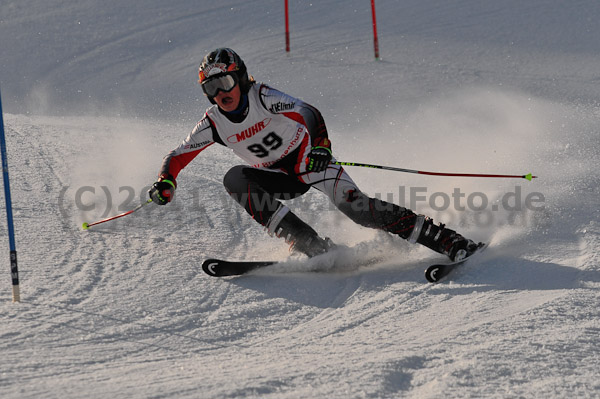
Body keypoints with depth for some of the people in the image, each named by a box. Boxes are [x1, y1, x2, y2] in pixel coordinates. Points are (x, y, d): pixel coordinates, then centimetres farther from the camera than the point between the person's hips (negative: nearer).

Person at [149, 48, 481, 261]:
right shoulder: (214, 123, -6)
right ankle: (314, 247, -29)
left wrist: (320, 148, -48)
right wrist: (165, 184, -18)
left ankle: (449, 242, -25)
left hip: (308, 159, -5)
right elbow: (177, 156, 3)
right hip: (280, 179, 5)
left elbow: (309, 115, -29)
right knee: (235, 179, -21)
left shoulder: (263, 98, -19)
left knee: (352, 204, -25)